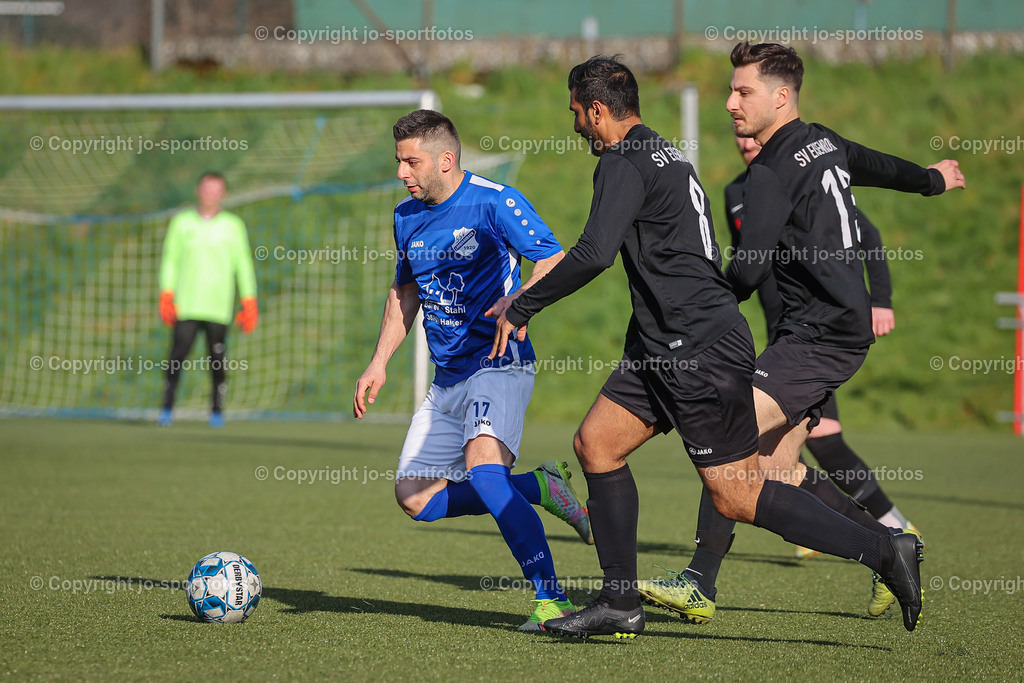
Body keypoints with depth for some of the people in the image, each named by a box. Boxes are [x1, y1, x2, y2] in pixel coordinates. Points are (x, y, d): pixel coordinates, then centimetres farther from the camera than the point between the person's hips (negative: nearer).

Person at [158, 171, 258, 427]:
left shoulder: (233, 226, 8)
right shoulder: (181, 222, 10)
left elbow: (243, 265, 9)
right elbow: (169, 260, 11)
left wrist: (249, 303, 3)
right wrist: (166, 296, -1)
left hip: (219, 307, 0)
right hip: (186, 306, 0)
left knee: (217, 359, -2)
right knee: (177, 356, -8)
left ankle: (217, 411, 8)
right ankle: (167, 410, -4)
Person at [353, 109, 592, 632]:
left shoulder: (494, 203, -12)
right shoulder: (407, 217, 10)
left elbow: (554, 263, -17)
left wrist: (517, 301, -36)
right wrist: (379, 363, 17)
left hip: (498, 364, -8)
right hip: (447, 376, 8)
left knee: (483, 468, -30)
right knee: (414, 496, 3)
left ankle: (551, 599, -28)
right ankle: (539, 488, 16)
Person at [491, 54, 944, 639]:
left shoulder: (625, 165, -12)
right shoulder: (666, 155, 18)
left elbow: (593, 255, -25)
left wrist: (521, 310, -15)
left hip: (700, 349, -10)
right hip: (668, 347, 10)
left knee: (737, 498, -6)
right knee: (596, 442, 8)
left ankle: (884, 552, -4)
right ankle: (621, 603, 9)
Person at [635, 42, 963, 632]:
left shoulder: (772, 172, -14)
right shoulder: (824, 143, 13)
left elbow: (751, 269, -20)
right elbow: (877, 165, 33)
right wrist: (932, 179, 54)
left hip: (819, 334, -10)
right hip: (842, 324, 10)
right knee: (775, 465, 10)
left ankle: (701, 586, -19)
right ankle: (891, 545, 16)